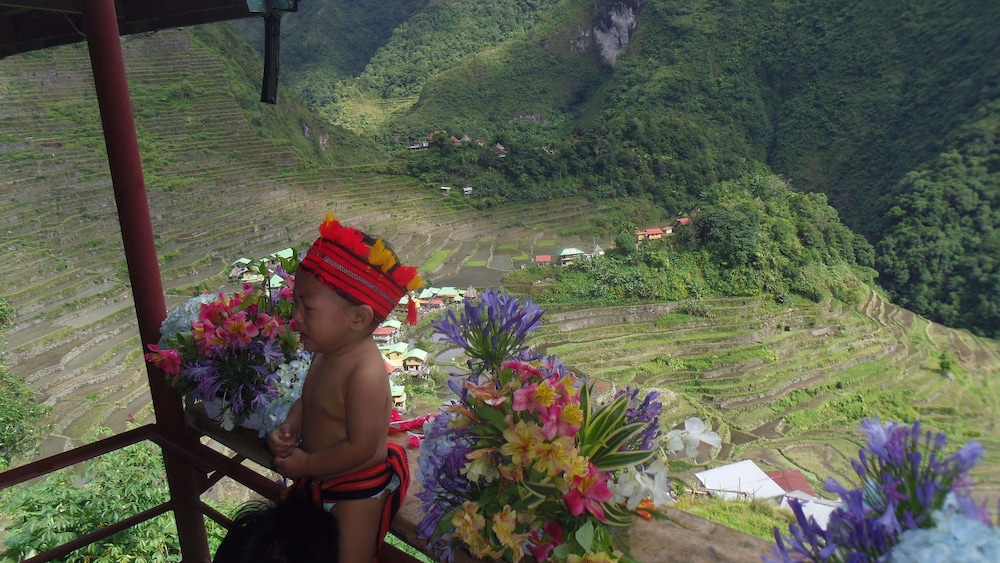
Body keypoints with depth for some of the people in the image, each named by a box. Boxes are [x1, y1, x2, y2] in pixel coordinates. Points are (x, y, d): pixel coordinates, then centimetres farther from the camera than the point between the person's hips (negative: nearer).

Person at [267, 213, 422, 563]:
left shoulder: (366, 374, -35)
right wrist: (289, 429, -10)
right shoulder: (325, 352, -7)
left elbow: (360, 448, -32)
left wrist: (305, 464, -20)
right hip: (317, 478, 9)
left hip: (357, 487, -9)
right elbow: (307, 400, 10)